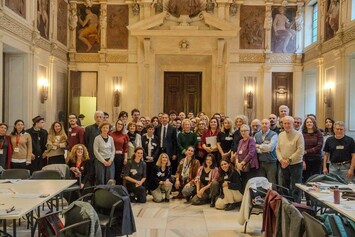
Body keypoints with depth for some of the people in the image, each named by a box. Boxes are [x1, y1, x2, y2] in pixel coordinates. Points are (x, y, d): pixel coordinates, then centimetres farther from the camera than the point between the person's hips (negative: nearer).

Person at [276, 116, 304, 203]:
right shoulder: (281, 135, 9)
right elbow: (278, 149, 8)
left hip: (295, 164, -6)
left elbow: (300, 151, -15)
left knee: (295, 189, -2)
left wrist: (289, 160, -16)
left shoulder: (298, 135, -9)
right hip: (283, 165, 6)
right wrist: (281, 160, -7)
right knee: (285, 186, 14)